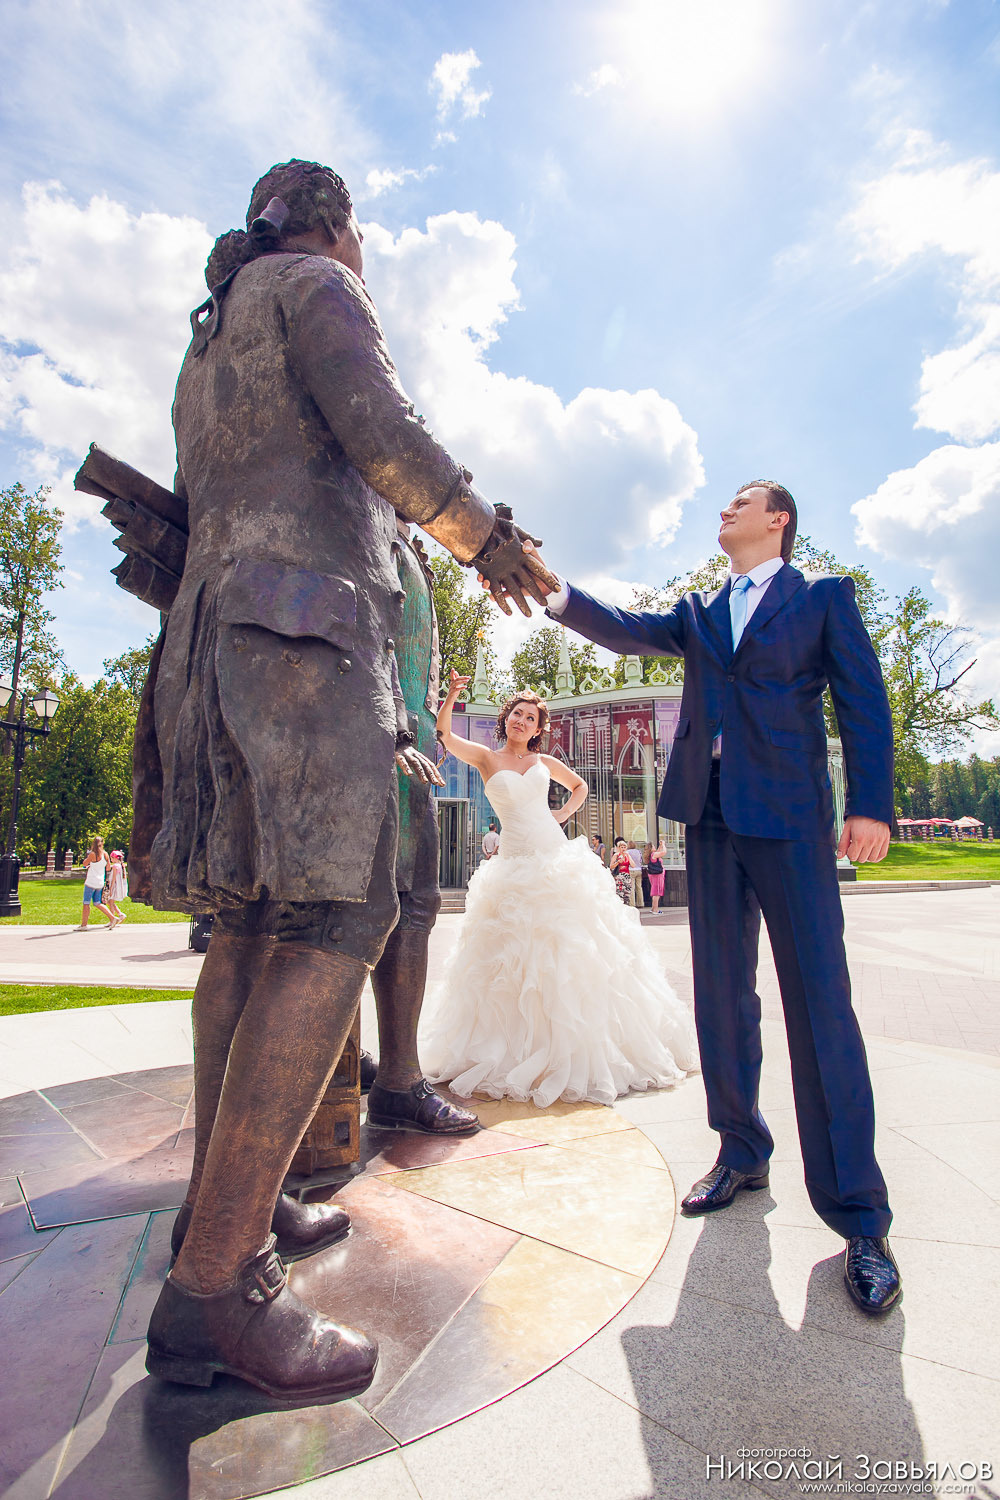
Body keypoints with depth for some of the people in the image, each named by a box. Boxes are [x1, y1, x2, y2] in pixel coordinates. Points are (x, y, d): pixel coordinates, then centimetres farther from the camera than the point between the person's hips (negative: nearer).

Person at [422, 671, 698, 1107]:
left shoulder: (545, 762, 11)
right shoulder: (486, 759, 3)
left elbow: (579, 785, 27)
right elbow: (443, 734, -11)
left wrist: (565, 812, 9)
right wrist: (451, 695, -26)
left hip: (558, 859, 3)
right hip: (514, 863, -3)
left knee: (571, 950, 4)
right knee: (515, 956, -2)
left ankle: (577, 1051, 18)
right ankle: (517, 1050, 12)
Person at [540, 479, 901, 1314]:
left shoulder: (824, 598, 8)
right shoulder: (699, 613, 20)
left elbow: (864, 701, 0)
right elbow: (627, 632, 6)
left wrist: (872, 805, -11)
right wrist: (553, 591, -9)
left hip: (789, 818, -4)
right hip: (710, 819, 5)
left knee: (819, 1008, -5)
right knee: (722, 1001, 10)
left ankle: (859, 1219, 7)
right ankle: (743, 1155, 27)